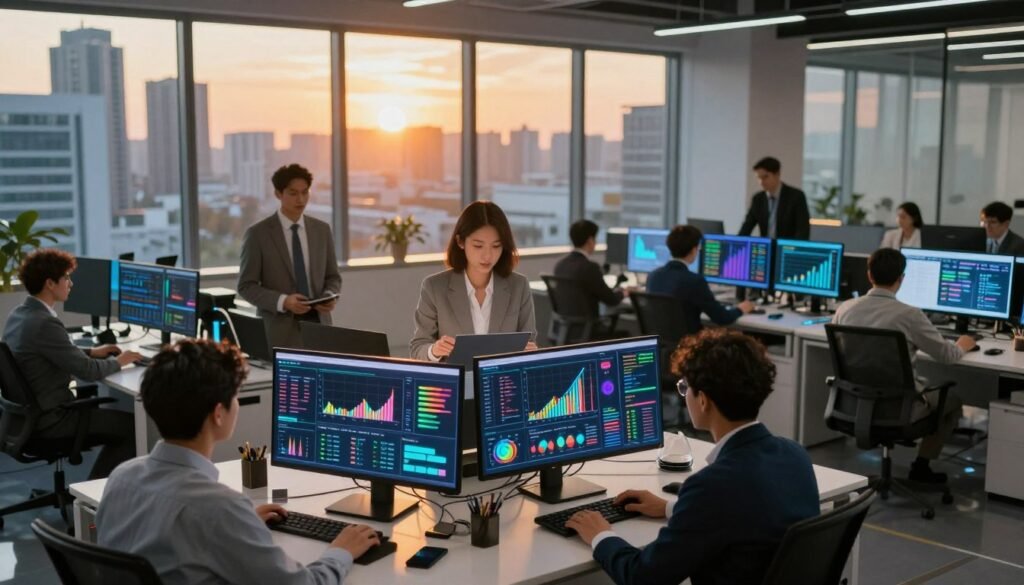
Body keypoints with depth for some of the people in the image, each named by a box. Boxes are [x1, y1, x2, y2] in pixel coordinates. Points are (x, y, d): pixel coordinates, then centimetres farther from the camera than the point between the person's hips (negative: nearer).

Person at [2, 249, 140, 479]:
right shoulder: (45, 323, -25)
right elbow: (88, 372, -20)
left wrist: (91, 352, 16)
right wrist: (117, 361, -2)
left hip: (32, 412, 10)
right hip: (51, 419, -10)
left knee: (117, 422, 21)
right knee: (134, 425, -3)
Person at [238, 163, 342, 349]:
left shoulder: (322, 230, 9)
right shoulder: (258, 234, -3)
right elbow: (246, 286, -4)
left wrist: (329, 296, -8)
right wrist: (282, 301, -19)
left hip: (318, 323, 3)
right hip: (281, 329, -3)